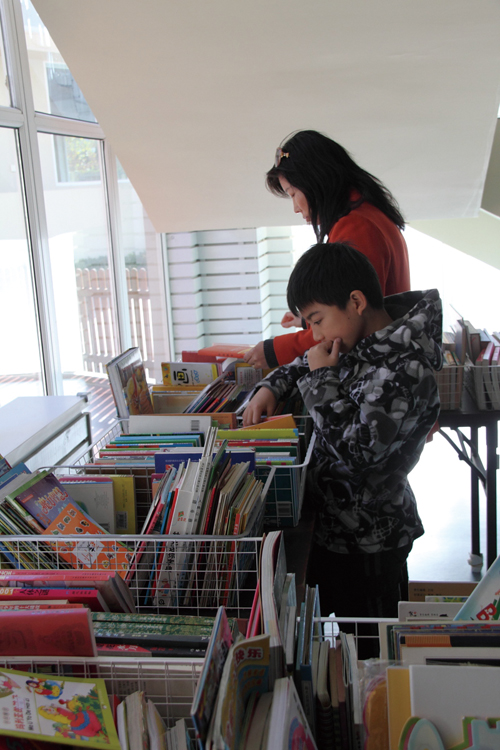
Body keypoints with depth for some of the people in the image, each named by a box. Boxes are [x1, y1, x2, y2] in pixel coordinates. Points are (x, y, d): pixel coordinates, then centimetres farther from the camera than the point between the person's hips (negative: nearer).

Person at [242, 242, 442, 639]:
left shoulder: (403, 371, -26)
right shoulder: (356, 342, 1)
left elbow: (357, 451, -30)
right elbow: (302, 364, 20)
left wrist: (322, 379, -21)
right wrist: (270, 388, 1)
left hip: (365, 545, -9)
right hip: (336, 524, 9)